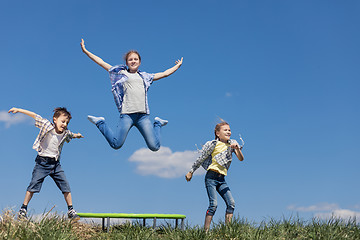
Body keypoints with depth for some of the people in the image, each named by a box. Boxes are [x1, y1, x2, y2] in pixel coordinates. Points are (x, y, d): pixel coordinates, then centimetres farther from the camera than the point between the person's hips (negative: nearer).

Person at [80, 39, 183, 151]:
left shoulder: (145, 76, 24)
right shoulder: (121, 73, 16)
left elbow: (164, 74, 34)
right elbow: (101, 62, 15)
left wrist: (178, 66, 42)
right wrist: (85, 51, 14)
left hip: (143, 114, 2)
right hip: (127, 113, -2)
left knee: (154, 147, -6)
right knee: (116, 144, -11)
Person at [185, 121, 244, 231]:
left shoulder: (232, 143, 8)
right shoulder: (213, 144, -5)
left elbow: (241, 159, 2)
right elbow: (200, 159, 2)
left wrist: (237, 148, -17)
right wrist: (191, 172, 7)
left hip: (222, 179, 5)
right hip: (211, 177, -5)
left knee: (231, 203, -7)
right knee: (213, 204, -14)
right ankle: (206, 230, -8)